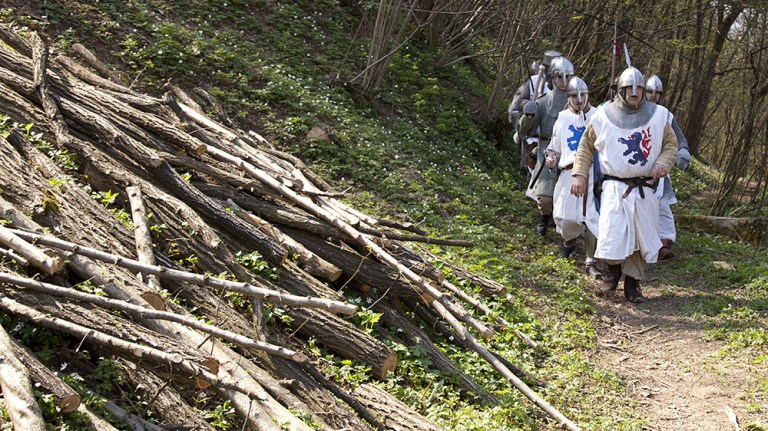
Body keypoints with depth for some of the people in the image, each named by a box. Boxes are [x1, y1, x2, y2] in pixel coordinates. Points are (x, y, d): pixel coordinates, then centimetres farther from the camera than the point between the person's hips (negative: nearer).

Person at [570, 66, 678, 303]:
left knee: (641, 237, 4)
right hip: (614, 186, -2)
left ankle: (632, 283, 18)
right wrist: (579, 175, 1)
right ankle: (613, 268, 16)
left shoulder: (658, 115, 5)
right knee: (613, 234, -13)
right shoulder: (603, 116, 1)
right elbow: (586, 146, 10)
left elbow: (671, 143, 14)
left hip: (645, 188, 2)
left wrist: (663, 163, -6)